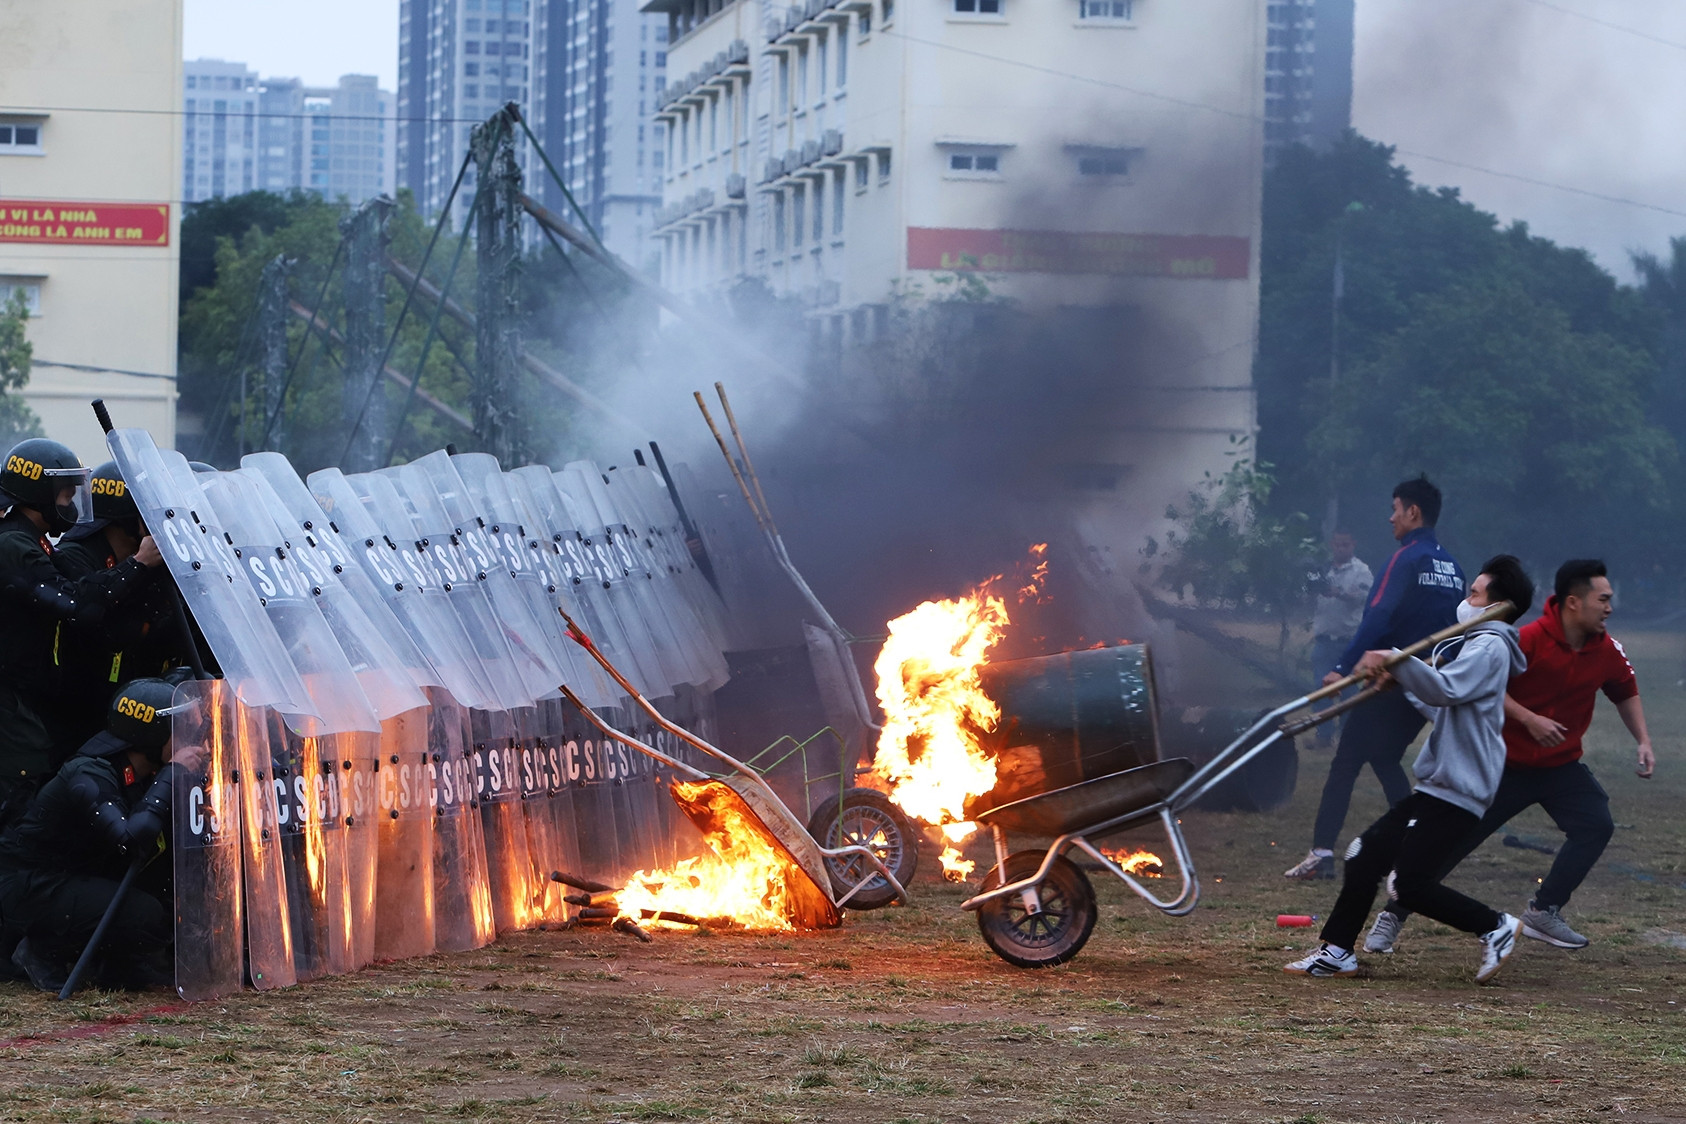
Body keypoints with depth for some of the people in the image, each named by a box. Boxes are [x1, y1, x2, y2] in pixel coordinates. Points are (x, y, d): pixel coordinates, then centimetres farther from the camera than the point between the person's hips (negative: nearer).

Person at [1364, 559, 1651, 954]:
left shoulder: (1607, 651, -5)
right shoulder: (1529, 640, -22)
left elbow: (1625, 693, 13)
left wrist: (1643, 741, 3)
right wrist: (1530, 719, -28)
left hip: (1561, 766, 5)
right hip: (1506, 764, -5)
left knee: (1596, 825, -16)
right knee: (1453, 841, -3)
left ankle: (1543, 913, -5)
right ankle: (1392, 917, 10)